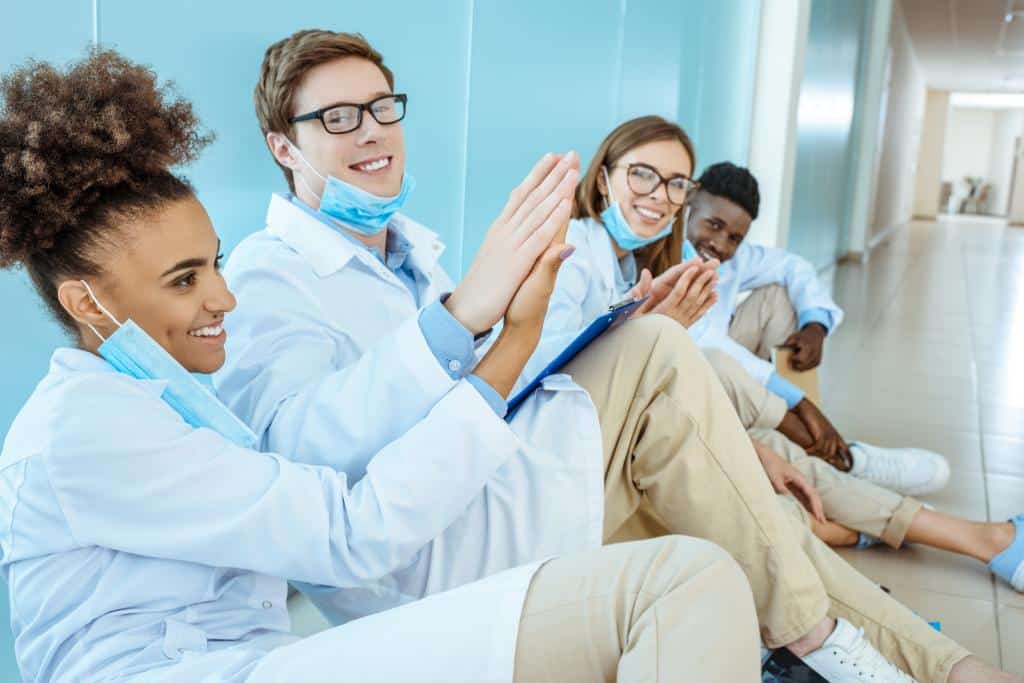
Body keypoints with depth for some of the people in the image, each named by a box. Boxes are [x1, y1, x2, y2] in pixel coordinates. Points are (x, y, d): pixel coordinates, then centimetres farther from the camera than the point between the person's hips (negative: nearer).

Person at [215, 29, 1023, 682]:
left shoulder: (407, 247, 19)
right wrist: (463, 312, -41)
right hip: (422, 552, -9)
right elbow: (298, 448, -28)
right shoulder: (267, 274, -9)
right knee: (657, 357, -20)